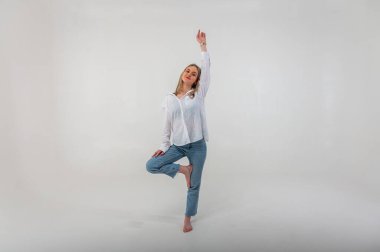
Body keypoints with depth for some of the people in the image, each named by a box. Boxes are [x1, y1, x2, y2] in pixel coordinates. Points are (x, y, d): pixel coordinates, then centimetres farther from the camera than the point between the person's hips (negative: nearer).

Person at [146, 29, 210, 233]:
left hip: (197, 145, -2)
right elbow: (167, 125, 6)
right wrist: (163, 146, 4)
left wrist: (202, 45, -10)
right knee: (151, 165, -11)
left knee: (194, 185, 7)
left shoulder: (198, 94, -2)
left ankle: (187, 219, 28)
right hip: (177, 146, 2)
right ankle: (183, 169, 7)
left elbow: (206, 68, -8)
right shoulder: (169, 99, 3)